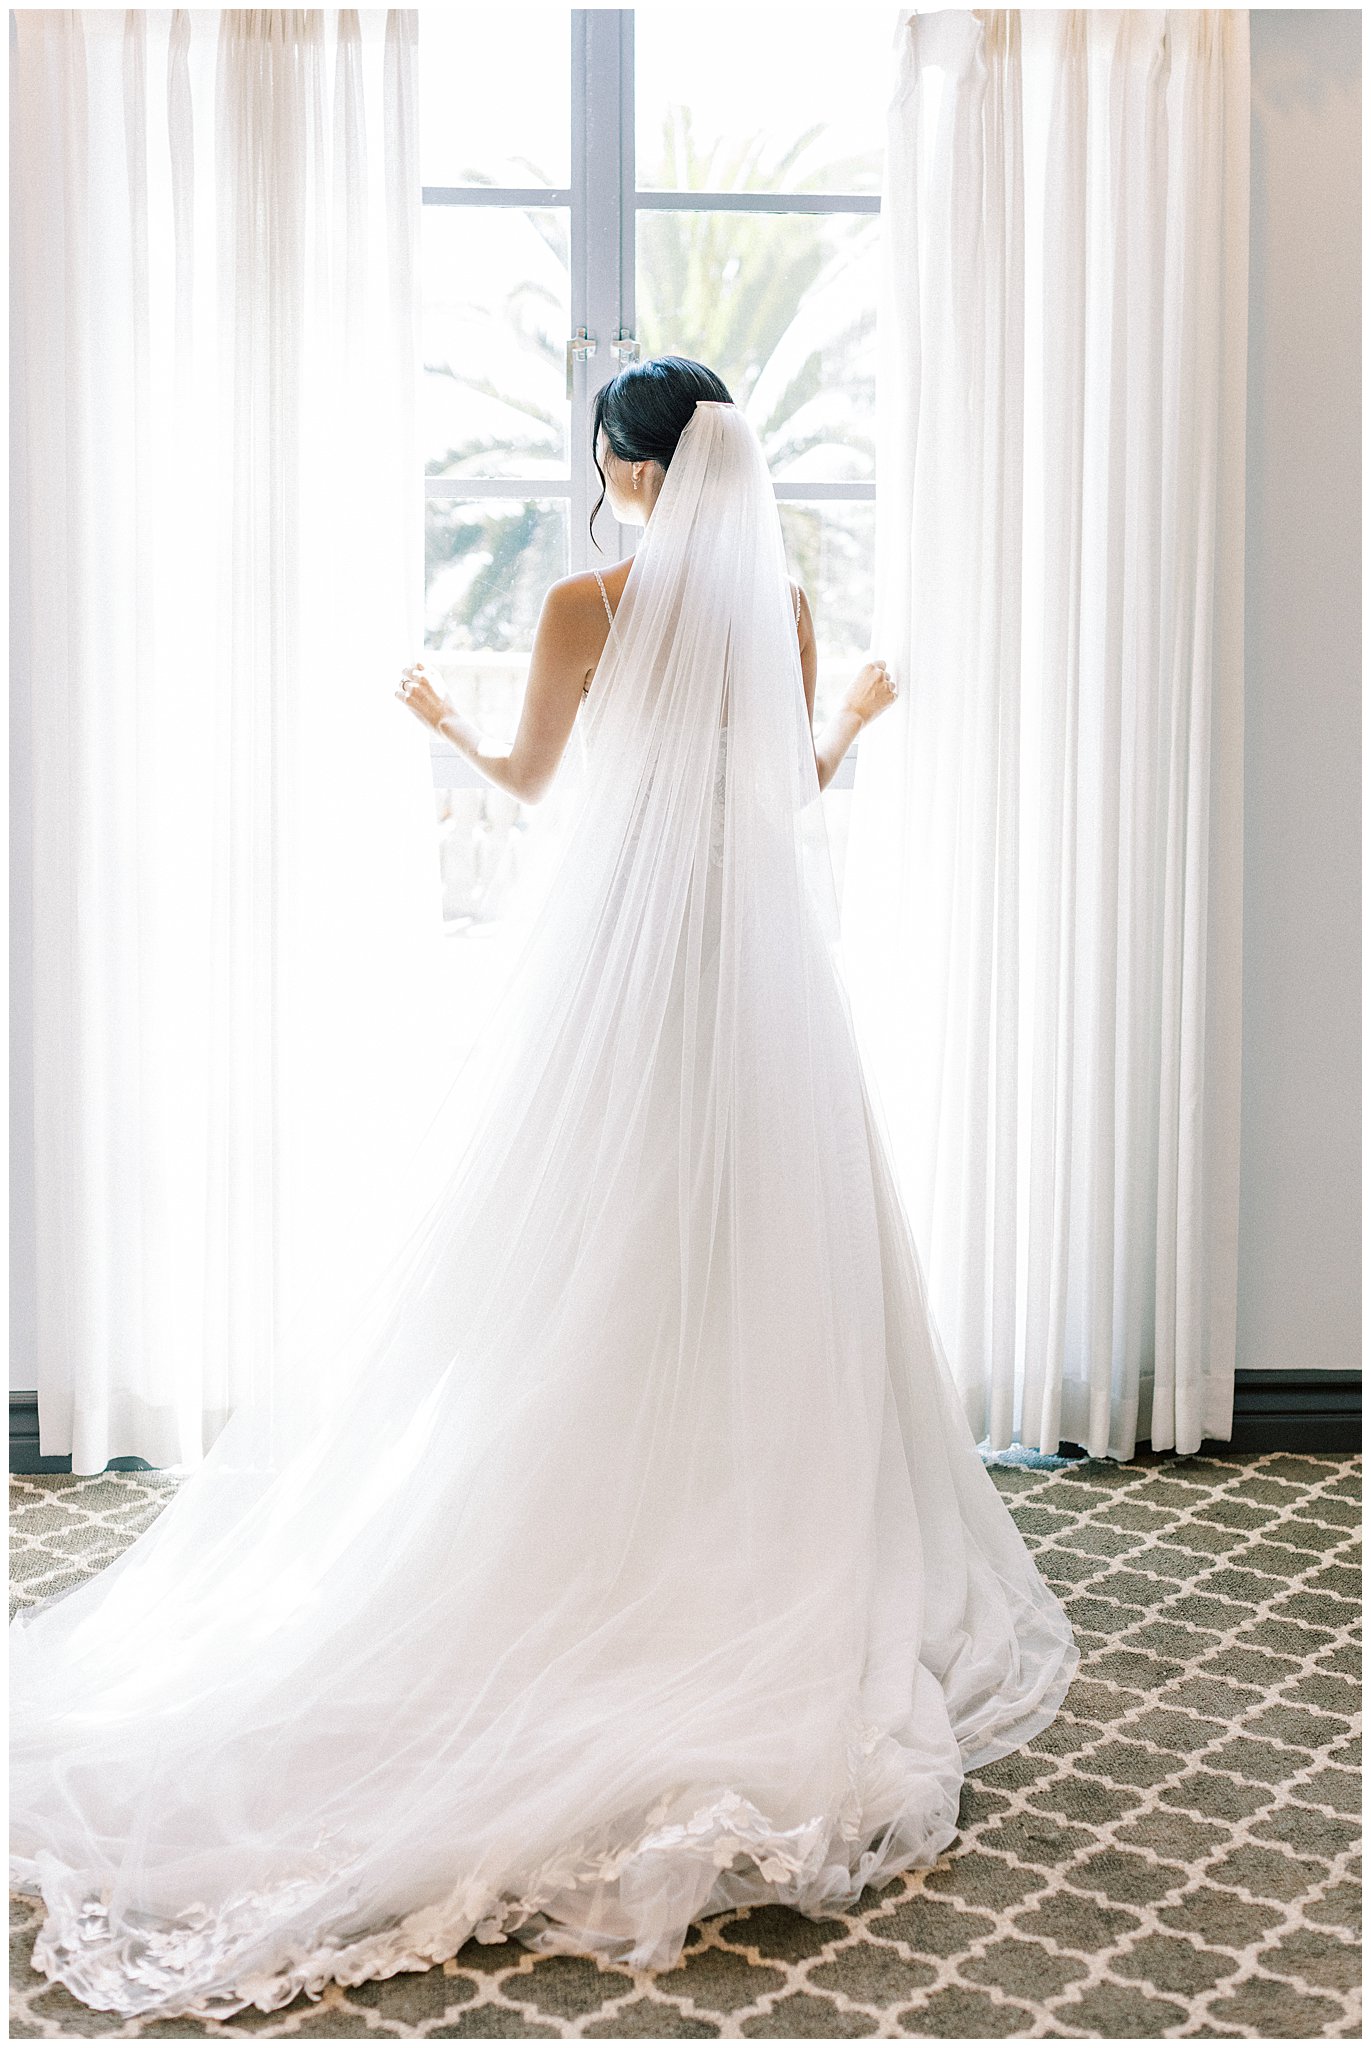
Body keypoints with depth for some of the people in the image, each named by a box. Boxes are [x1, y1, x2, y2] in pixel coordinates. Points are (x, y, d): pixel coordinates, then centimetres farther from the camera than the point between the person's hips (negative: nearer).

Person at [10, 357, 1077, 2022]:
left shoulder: (586, 607, -7)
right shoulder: (783, 607, 1)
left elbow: (524, 779, 5)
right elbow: (798, 788, 10)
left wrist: (436, 716, 26)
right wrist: (863, 712, 31)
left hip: (625, 949, -2)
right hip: (759, 956, 3)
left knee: (600, 1251, 5)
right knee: (763, 1246, 8)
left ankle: (607, 1539, 12)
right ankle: (784, 1564, 16)